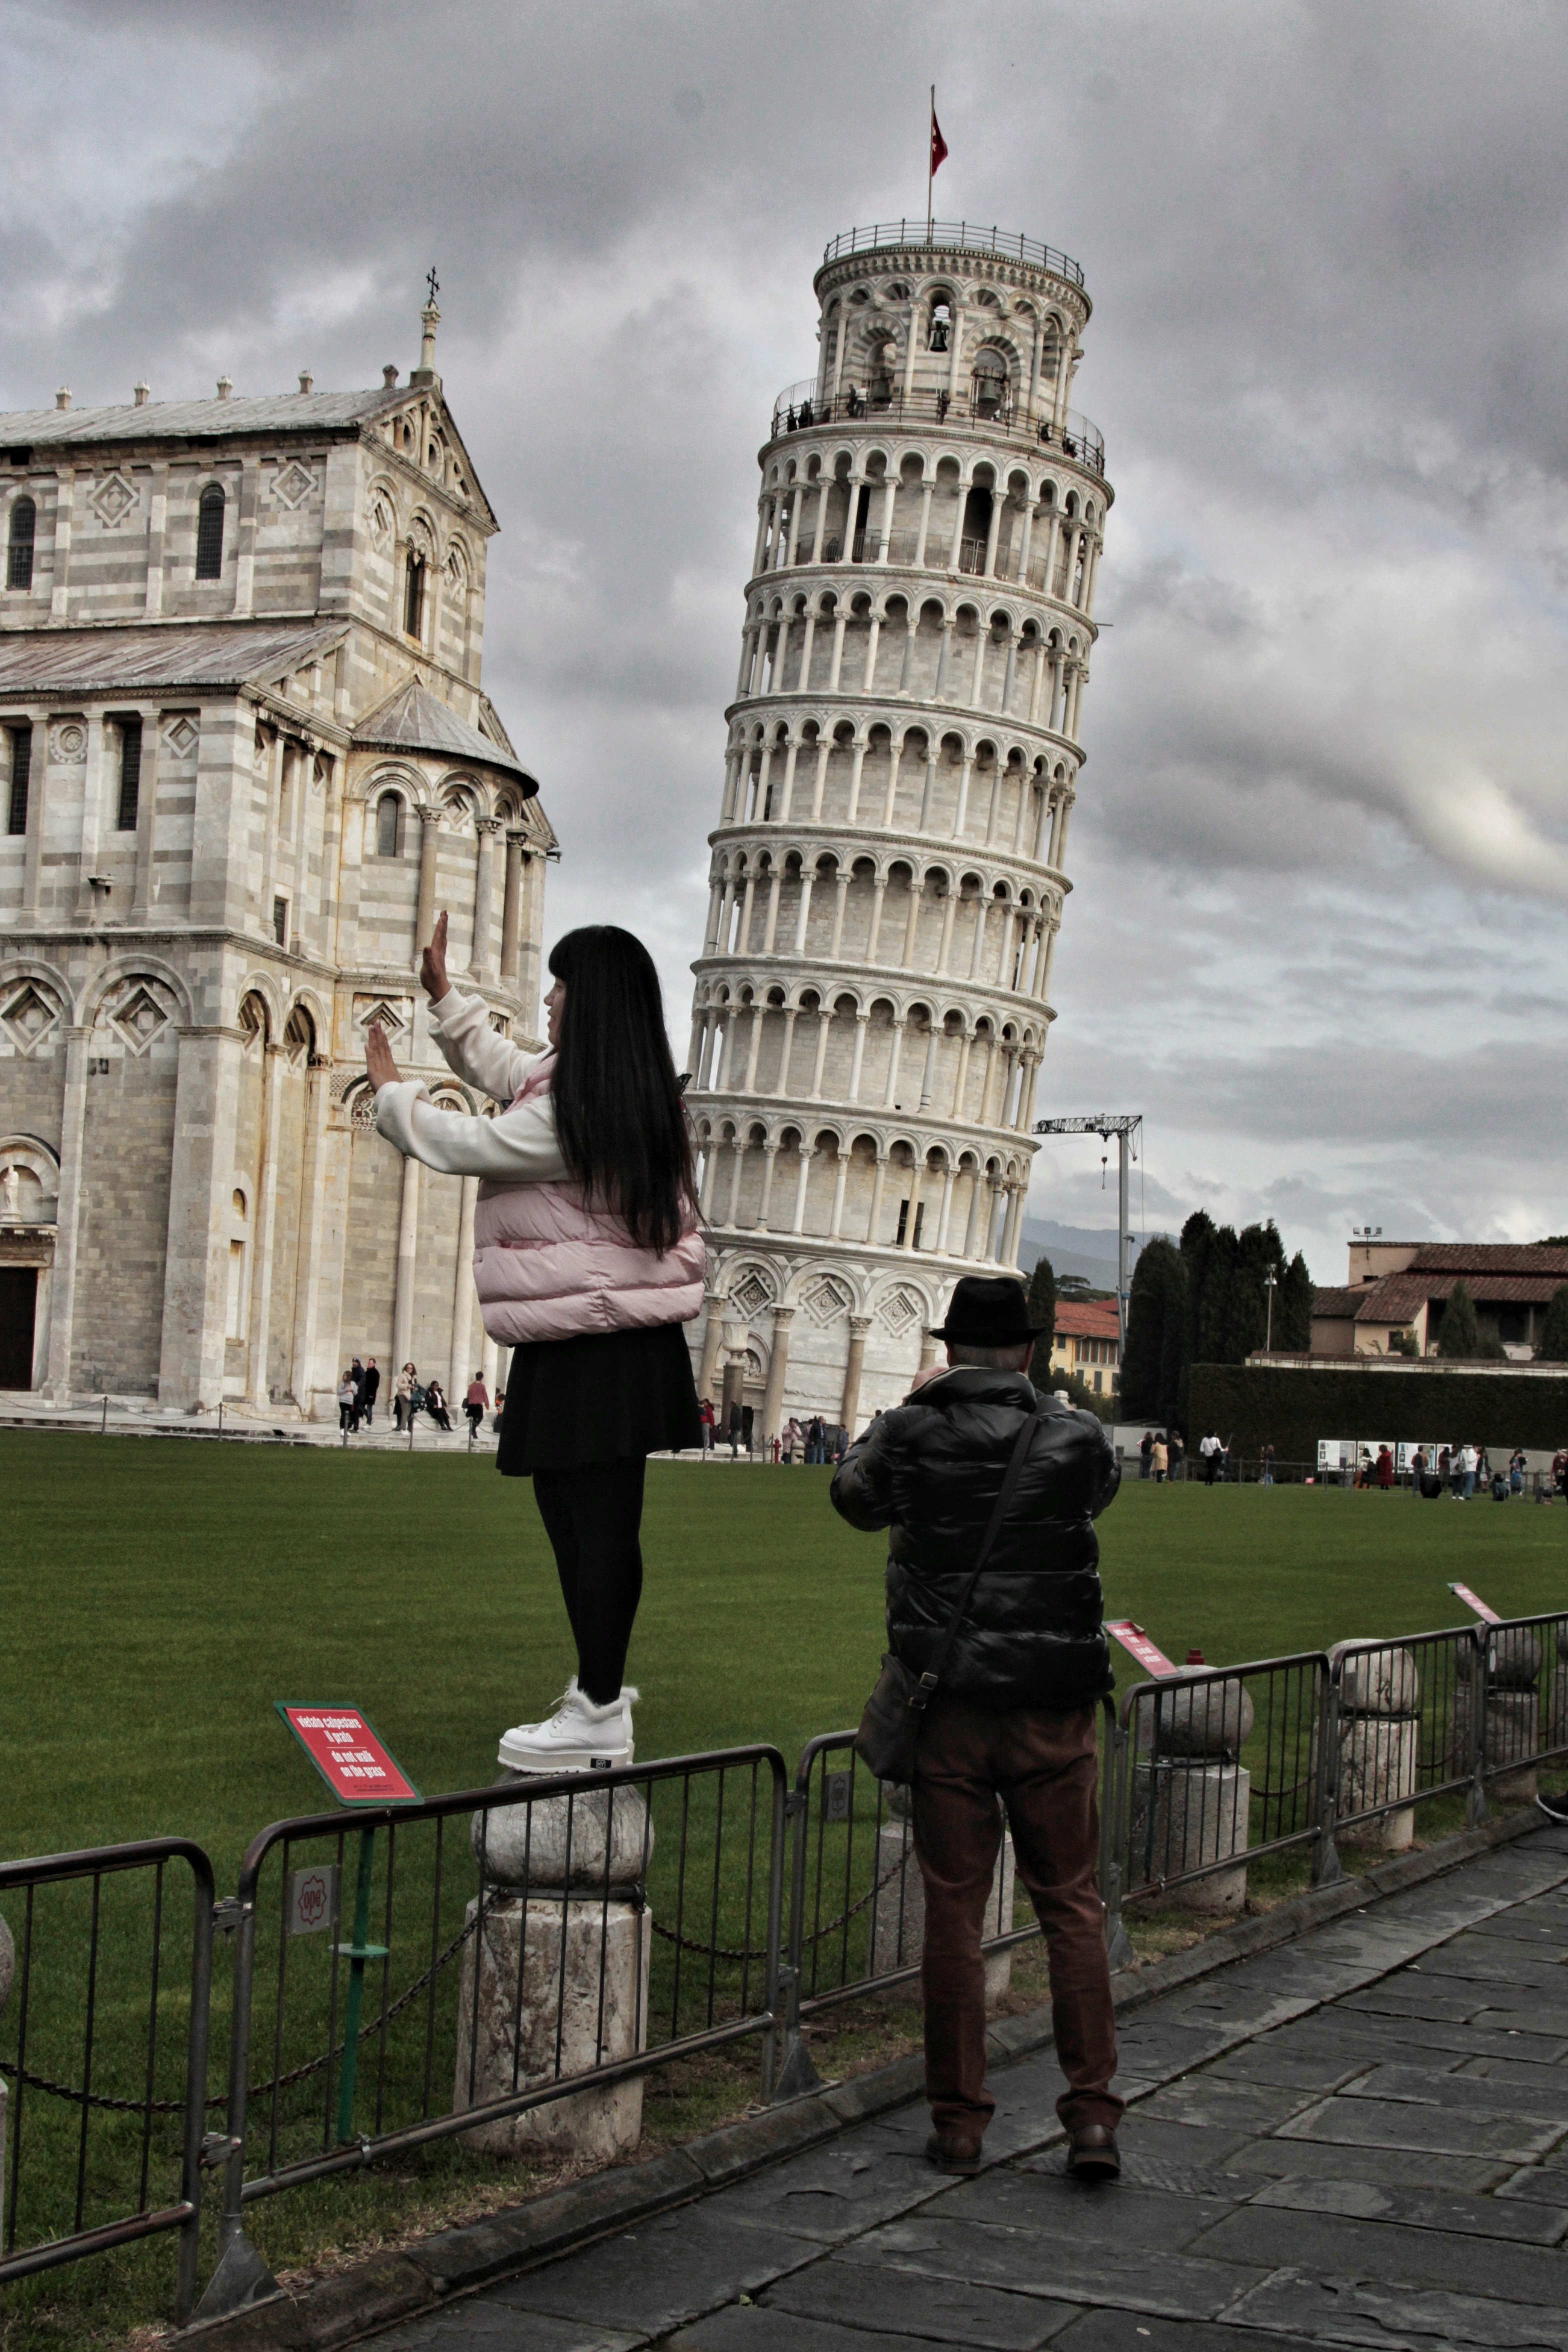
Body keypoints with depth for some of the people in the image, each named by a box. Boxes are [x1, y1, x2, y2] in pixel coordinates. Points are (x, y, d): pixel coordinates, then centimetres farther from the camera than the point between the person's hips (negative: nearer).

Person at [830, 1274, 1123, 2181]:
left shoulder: (910, 1434, -4)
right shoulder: (1076, 1435, -4)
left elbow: (853, 1495, 17)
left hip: (948, 1706, 0)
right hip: (1053, 1707, 0)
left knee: (955, 1910, 7)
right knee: (1073, 1904, 9)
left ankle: (959, 2119, 11)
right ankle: (1093, 2113, 5)